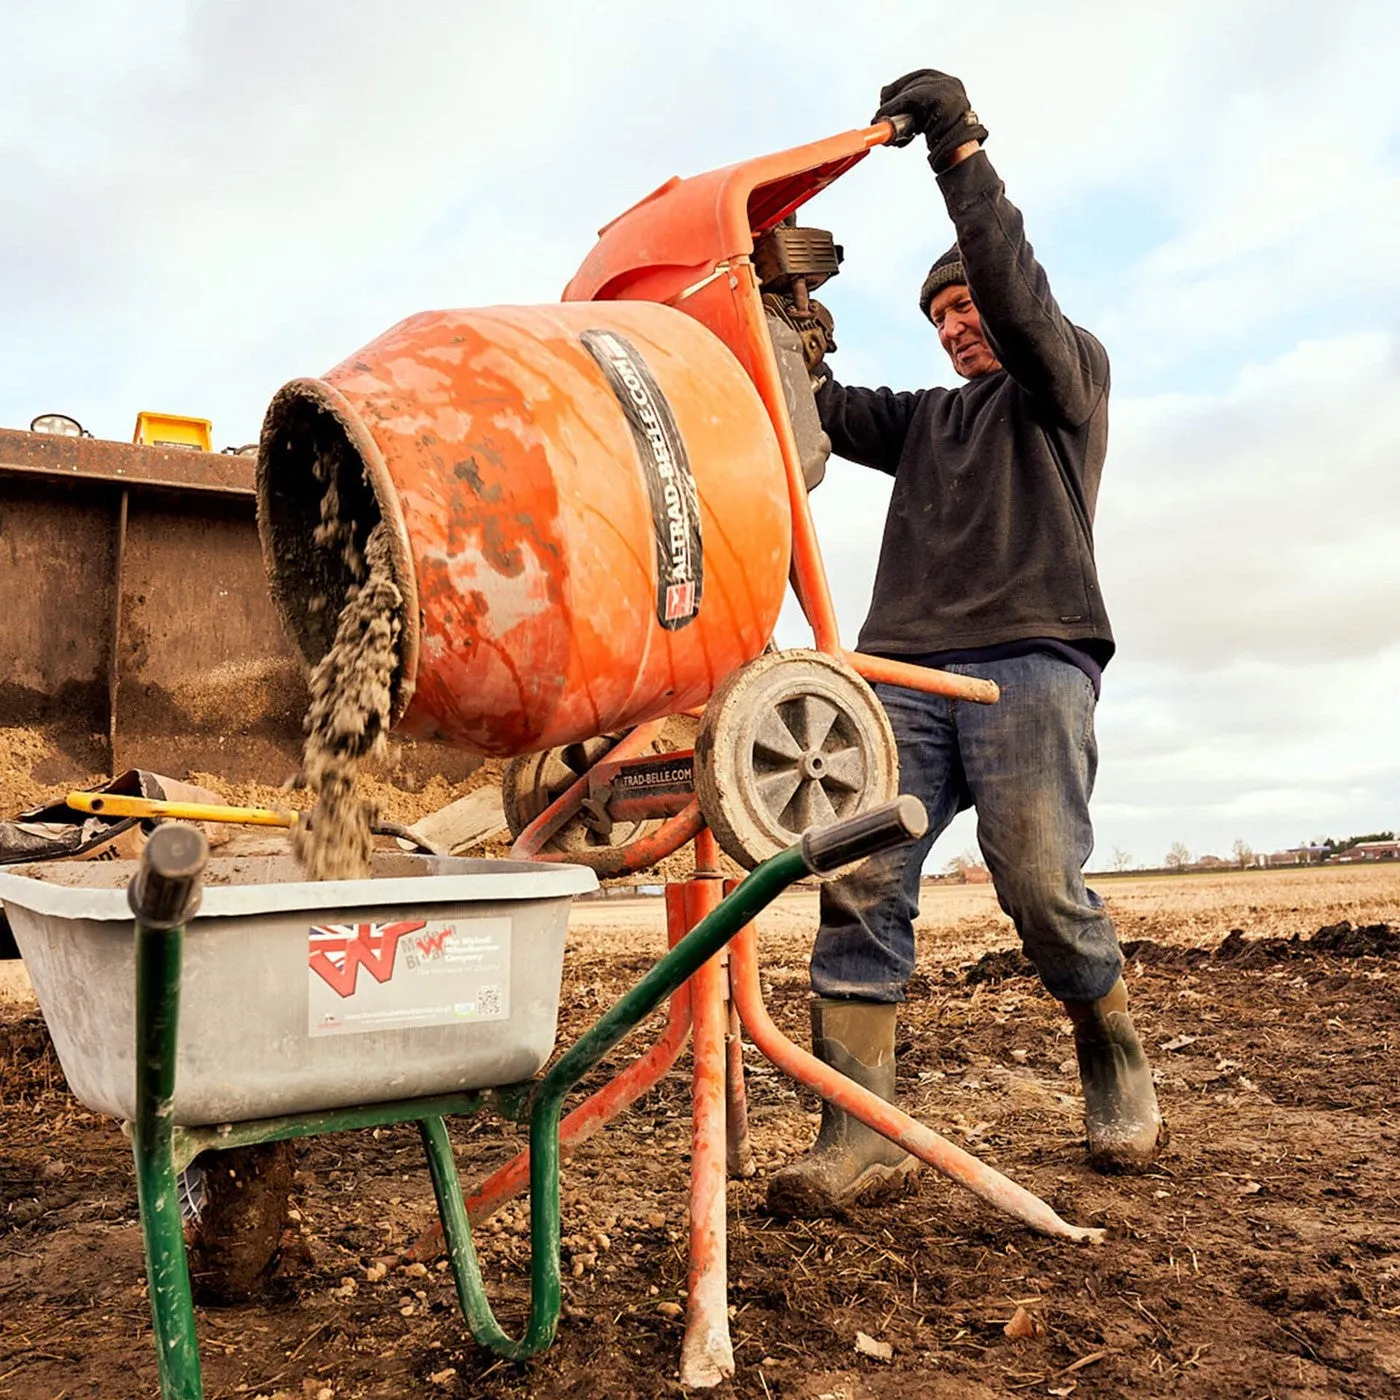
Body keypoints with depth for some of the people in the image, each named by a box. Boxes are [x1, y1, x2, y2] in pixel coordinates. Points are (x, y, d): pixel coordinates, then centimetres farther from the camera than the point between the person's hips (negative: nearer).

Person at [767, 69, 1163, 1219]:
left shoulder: (1071, 373, 18)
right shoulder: (925, 416, 33)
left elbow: (1017, 288, -1)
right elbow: (833, 415, 20)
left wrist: (961, 149, -5)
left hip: (1031, 667, -4)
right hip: (904, 675, 5)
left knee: (1044, 888, -13)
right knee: (861, 886, -12)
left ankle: (1117, 1063, 17)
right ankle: (862, 1138, -11)